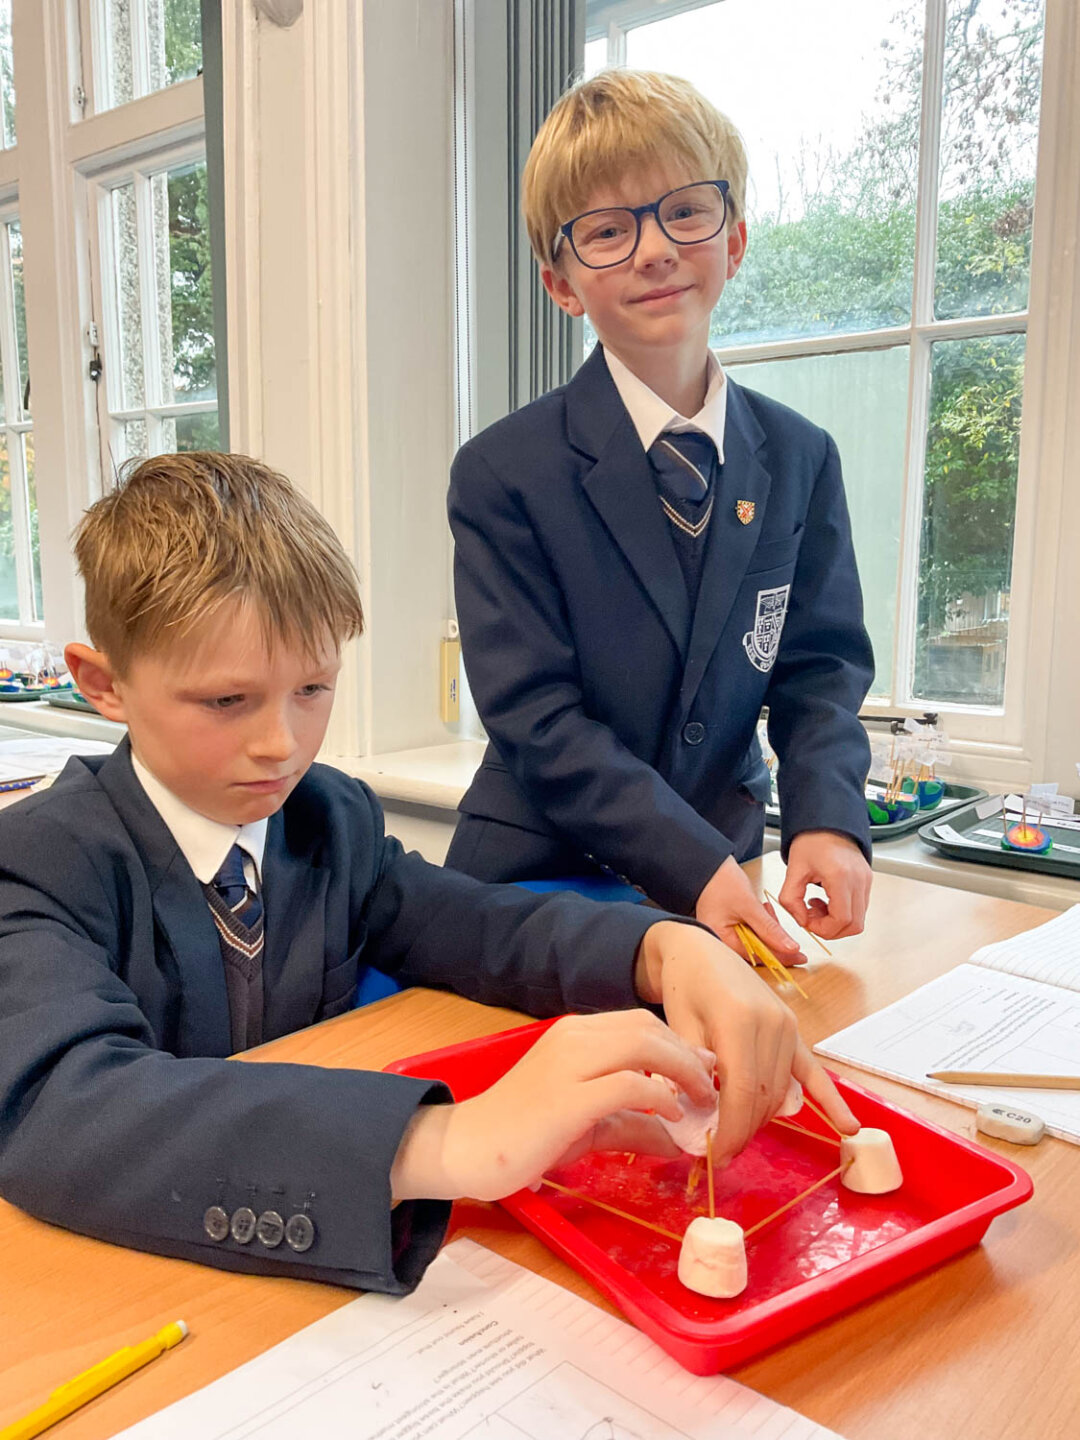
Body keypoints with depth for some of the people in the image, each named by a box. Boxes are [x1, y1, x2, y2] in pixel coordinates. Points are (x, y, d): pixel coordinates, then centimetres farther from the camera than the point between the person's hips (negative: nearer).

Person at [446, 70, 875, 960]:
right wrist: (695, 863, -21)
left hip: (724, 872, 3)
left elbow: (820, 666, 4)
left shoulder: (800, 459, 3)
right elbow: (535, 719, -13)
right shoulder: (503, 475, -10)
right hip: (539, 885, -2)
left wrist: (827, 820, -14)